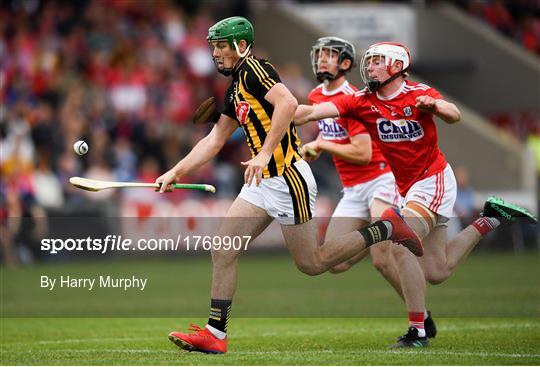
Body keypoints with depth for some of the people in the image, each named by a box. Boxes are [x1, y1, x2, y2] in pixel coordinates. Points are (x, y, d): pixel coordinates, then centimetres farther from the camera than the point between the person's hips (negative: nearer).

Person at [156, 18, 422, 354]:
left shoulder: (254, 70, -10)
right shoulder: (235, 90, 18)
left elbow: (288, 103, -27)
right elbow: (214, 141, 24)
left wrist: (265, 153, -31)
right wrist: (176, 172, 18)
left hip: (287, 178, -9)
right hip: (263, 183, 9)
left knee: (312, 263, -2)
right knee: (223, 252, 0)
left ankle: (385, 230, 11)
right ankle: (215, 334, 2)